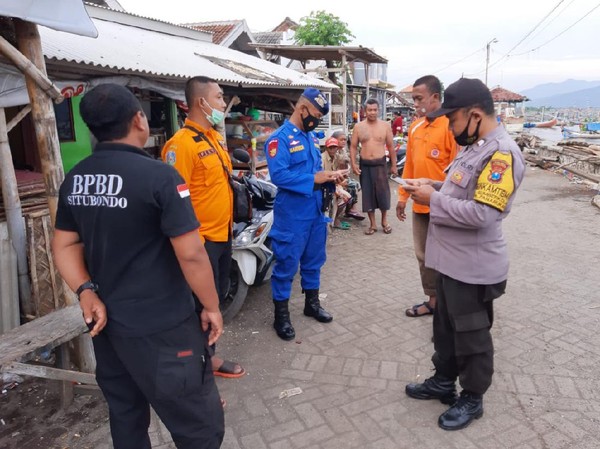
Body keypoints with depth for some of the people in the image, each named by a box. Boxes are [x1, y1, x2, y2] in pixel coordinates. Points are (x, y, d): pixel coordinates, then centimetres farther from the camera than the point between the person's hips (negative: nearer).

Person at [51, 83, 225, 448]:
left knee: (126, 417, 25)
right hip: (161, 329, -8)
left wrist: (86, 291, 1)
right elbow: (191, 255, -19)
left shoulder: (74, 179, 2)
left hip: (107, 322, 8)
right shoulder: (158, 176, -20)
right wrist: (212, 307, -7)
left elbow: (65, 244, 9)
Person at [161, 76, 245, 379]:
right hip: (201, 241, -9)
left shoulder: (215, 137, 10)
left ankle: (208, 357, 38)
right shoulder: (182, 143, -20)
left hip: (222, 235, 9)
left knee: (215, 300, 20)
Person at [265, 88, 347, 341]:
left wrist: (329, 177, -1)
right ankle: (281, 315, 16)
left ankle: (312, 303, 36)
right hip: (292, 213, -8)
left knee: (314, 260, 18)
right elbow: (278, 175, -26)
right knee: (286, 264, 2)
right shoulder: (280, 138, -14)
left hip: (316, 210, 8)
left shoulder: (311, 137, 13)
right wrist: (314, 179, -24)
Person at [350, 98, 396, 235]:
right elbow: (353, 146, 5)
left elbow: (391, 146, 5)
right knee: (368, 194, 5)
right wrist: (353, 164, -6)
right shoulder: (358, 127, 2)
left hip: (380, 163, -1)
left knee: (383, 192, 1)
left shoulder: (385, 126, 1)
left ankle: (384, 221, 21)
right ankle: (372, 224, 15)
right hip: (364, 164, 1)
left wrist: (393, 165, 4)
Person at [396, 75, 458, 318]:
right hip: (420, 205, 7)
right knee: (424, 256, 16)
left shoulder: (452, 125, -13)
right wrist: (403, 195, 17)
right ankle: (433, 300, 31)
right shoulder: (415, 127, 9)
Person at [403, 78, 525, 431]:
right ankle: (444, 382, 41)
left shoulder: (501, 153, -22)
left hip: (473, 267, -10)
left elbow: (480, 214, -28)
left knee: (472, 336, 9)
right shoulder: (475, 146, 10)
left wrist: (432, 199, -19)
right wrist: (433, 185, 4)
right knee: (445, 327, 22)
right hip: (452, 259, 10)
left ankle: (472, 399, 29)